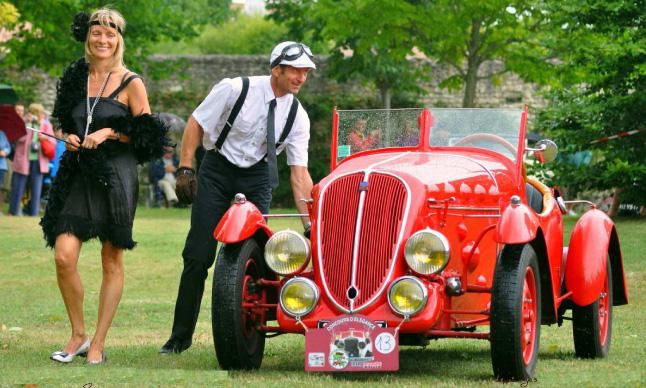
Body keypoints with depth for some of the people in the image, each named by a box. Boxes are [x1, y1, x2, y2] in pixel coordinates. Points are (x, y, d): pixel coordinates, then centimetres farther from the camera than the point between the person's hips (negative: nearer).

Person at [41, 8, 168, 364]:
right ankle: (78, 335, 8)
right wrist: (69, 138, 4)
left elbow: (145, 135, 0)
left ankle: (98, 343, 7)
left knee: (112, 262, 0)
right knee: (63, 257, -8)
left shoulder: (130, 83, 0)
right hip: (79, 177, 4)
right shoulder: (75, 78, 13)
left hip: (116, 176, -4)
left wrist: (110, 133, -12)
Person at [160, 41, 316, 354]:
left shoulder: (297, 115, -7)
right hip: (218, 168, -2)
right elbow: (196, 122, -6)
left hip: (257, 176, 2)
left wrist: (311, 224, -12)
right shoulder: (235, 89, -16)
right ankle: (181, 336, 4)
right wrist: (185, 169, -11)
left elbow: (299, 173, -6)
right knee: (198, 255, -6)